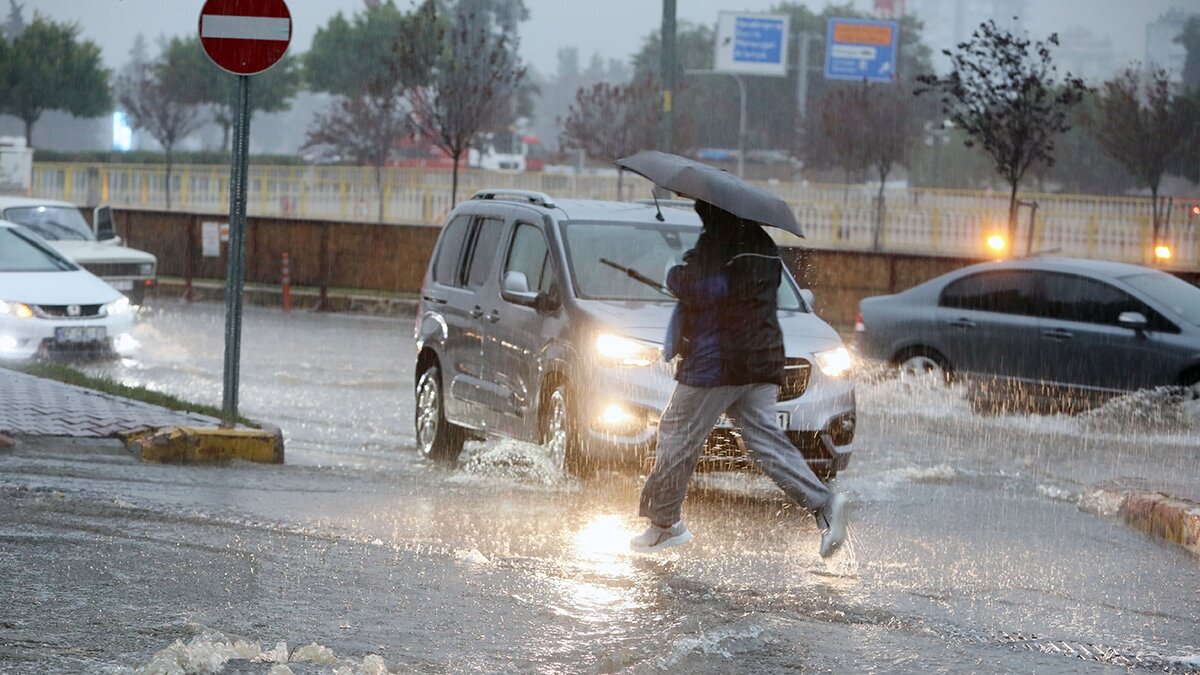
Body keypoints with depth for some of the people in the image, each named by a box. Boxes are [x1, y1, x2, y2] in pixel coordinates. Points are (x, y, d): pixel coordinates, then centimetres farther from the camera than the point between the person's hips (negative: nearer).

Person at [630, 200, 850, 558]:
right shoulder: (764, 245, 15)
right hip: (762, 362, 8)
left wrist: (674, 275, 0)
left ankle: (664, 522, 12)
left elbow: (700, 290, -21)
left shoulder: (716, 243, -12)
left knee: (678, 438, 5)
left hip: (715, 363, -8)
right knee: (765, 438, 3)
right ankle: (823, 502, -16)